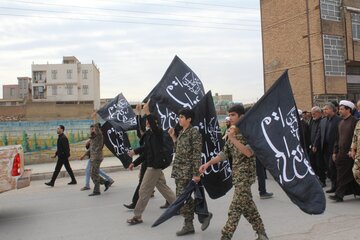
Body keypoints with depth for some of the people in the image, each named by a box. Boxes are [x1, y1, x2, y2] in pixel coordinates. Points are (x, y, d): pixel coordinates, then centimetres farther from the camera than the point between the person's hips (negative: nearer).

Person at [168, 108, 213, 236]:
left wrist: (196, 173, -20)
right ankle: (188, 225, 20)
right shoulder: (181, 132, 13)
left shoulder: (194, 132, -12)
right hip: (178, 170, 8)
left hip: (187, 171, -8)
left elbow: (197, 154, -16)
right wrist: (173, 137, 12)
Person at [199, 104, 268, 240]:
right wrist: (208, 163, 4)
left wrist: (233, 139, -24)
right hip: (236, 174, 8)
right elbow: (224, 154, 13)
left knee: (236, 207, -7)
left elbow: (249, 152, -23)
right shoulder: (232, 135, 11)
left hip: (246, 174, -8)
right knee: (247, 206, 14)